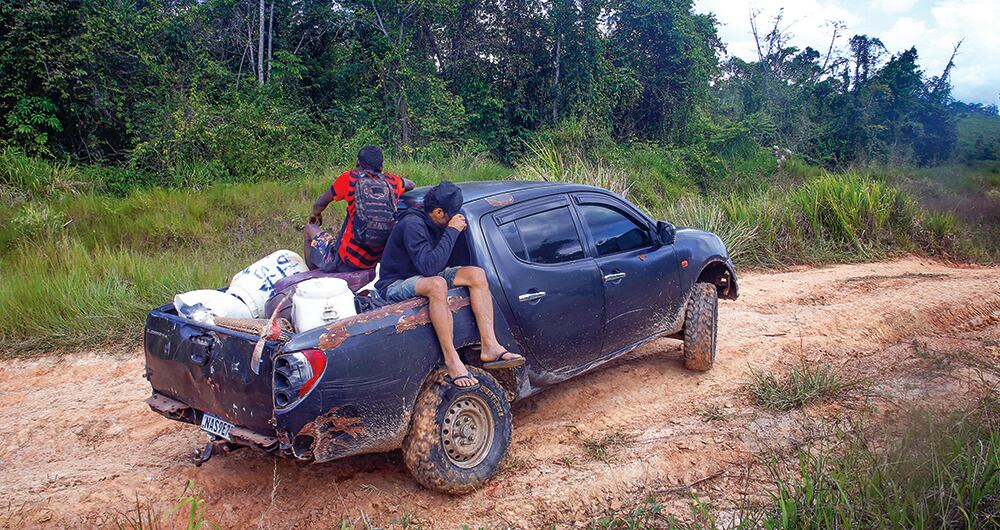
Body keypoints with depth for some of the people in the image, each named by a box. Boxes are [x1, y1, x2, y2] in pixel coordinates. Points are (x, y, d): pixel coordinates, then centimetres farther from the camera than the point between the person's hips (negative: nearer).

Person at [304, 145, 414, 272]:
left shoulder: (349, 178, -8)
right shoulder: (392, 181, 2)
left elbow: (320, 204, 7)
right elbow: (411, 185, 27)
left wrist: (315, 214, 29)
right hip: (375, 262, 5)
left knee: (309, 229, 21)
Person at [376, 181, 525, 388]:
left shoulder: (434, 223, 4)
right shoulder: (412, 224, -22)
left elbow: (439, 263, 10)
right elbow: (428, 266, -33)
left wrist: (456, 231, 0)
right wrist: (452, 231, -27)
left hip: (423, 278, 9)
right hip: (395, 285, -9)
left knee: (476, 274, -10)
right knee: (437, 284, -40)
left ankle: (490, 347, -20)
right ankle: (451, 359, -34)